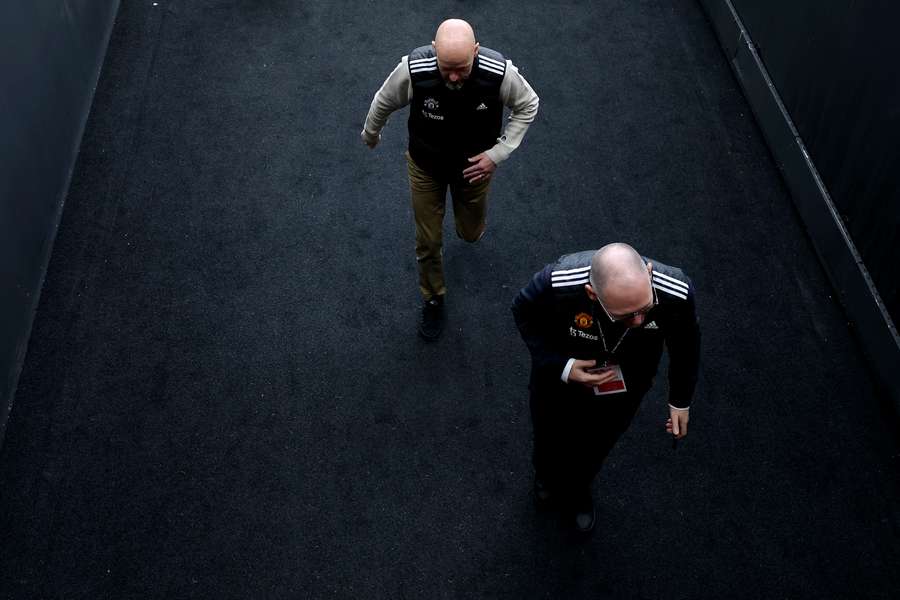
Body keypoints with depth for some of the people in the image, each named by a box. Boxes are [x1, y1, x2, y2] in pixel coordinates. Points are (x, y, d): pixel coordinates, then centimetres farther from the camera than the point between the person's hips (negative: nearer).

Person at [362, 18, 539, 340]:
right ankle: (433, 299, 39)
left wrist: (498, 153, -19)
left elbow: (527, 105, -11)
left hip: (474, 164, 1)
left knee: (471, 233, 22)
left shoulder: (500, 72, -34)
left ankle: (469, 222, 61)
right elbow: (383, 102, -11)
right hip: (426, 164, -1)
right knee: (428, 241, 11)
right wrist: (370, 135, 9)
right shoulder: (413, 69, -35)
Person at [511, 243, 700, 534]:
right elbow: (524, 312, -18)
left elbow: (685, 343, -13)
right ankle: (547, 477, 69)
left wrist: (681, 400, 1)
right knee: (550, 441, 31)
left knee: (595, 450, 31)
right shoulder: (558, 283, -43)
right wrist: (559, 366, -30)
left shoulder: (676, 293, -37)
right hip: (560, 380, -1)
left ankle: (576, 492, 67)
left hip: (621, 395, 1)